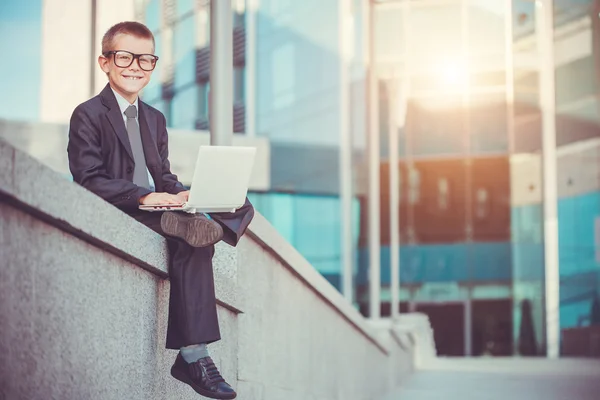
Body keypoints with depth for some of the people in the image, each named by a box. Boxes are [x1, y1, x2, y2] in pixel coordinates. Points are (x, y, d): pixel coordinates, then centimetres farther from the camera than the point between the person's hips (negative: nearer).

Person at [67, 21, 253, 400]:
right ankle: (192, 355, -32)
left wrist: (182, 195, -6)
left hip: (156, 209, 7)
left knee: (243, 209, -11)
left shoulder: (155, 119, 22)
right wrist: (144, 196, -24)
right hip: (116, 215, -7)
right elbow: (88, 180, -13)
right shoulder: (88, 115, -3)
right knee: (191, 243, -32)